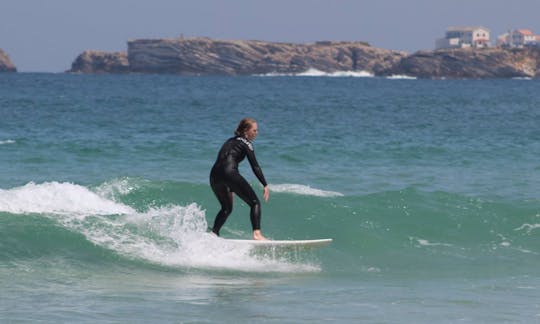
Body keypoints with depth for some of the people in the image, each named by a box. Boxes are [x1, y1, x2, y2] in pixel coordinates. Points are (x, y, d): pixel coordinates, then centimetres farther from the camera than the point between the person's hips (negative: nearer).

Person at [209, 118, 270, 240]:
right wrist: (265, 185, -3)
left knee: (226, 208, 25)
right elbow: (255, 166, -2)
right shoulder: (246, 143, 7)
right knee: (255, 203, -1)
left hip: (214, 175, 8)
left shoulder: (231, 141, 30)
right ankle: (257, 233, -18)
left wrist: (230, 188, 37)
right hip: (229, 173, -8)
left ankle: (213, 233, 10)